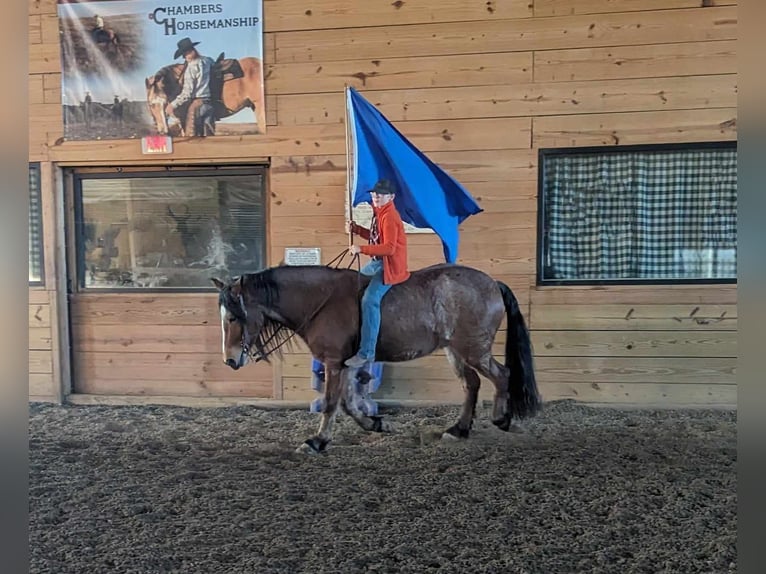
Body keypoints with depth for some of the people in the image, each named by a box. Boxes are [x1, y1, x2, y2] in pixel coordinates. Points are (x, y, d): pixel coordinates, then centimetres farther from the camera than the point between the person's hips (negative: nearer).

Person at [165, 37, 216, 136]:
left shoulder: (191, 66, -13)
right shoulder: (208, 60, 1)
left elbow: (187, 93, -14)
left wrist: (172, 105, -7)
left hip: (196, 103, -6)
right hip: (209, 103, 6)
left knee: (191, 136, 3)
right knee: (208, 134, 10)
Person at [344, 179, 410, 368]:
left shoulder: (389, 217, -19)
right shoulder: (380, 213, 11)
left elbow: (389, 247, -26)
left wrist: (362, 249, -26)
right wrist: (356, 229, 7)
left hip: (390, 265, -11)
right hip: (378, 262, 11)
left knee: (370, 300, -26)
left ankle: (366, 353, -27)